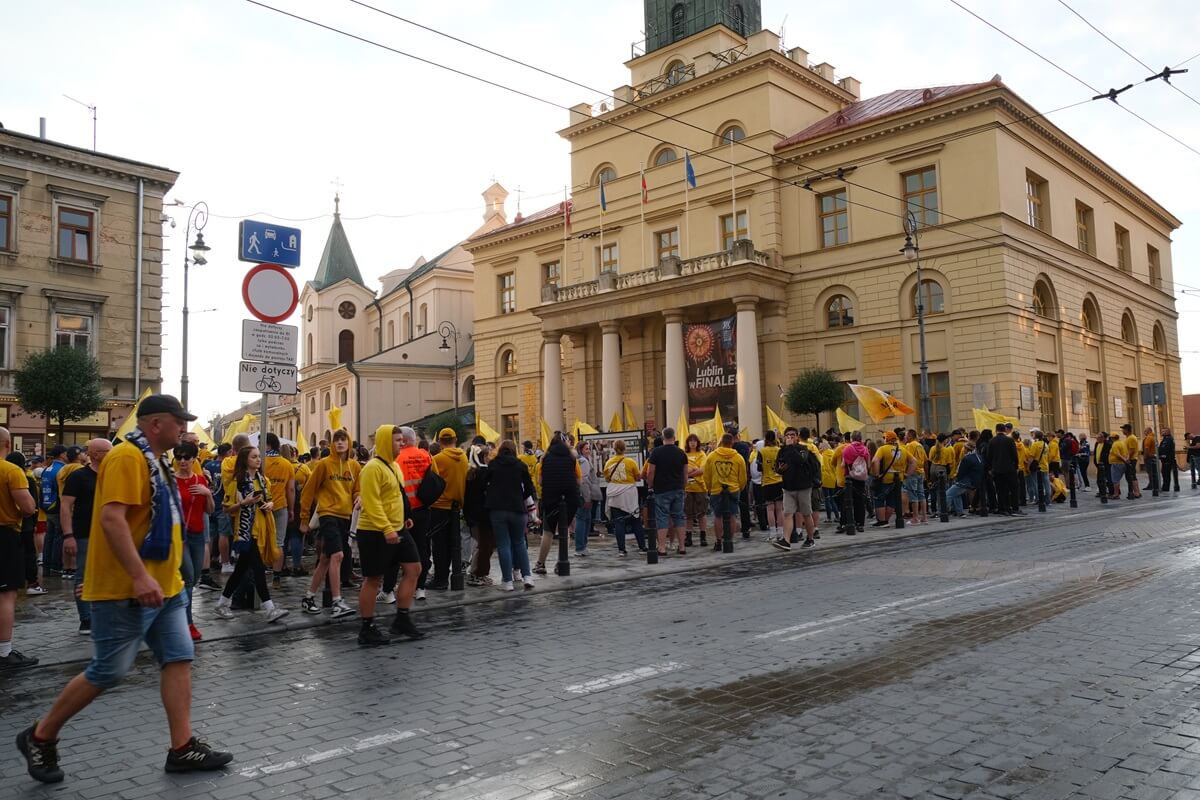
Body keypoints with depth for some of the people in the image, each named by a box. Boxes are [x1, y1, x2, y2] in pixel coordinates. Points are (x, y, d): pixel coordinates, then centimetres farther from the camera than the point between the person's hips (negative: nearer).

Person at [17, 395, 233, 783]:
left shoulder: (154, 459, 15)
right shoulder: (128, 457, -16)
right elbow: (111, 518, -26)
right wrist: (139, 576, -30)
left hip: (164, 587, 10)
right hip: (126, 589, -10)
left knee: (179, 658, 5)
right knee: (108, 671, 0)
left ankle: (182, 748, 10)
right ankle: (39, 737, 21)